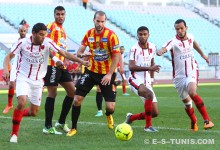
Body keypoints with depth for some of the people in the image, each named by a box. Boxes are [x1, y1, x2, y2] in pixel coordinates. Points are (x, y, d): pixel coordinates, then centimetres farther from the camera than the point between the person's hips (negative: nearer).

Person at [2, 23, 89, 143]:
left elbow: (64, 53, -9)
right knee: (22, 102, -27)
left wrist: (81, 61, -18)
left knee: (33, 113, 3)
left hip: (38, 81, 3)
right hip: (23, 78, -3)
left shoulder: (47, 43, -8)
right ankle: (14, 134, -14)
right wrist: (6, 69, -23)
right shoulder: (23, 43, -11)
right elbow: (9, 56, -4)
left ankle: (18, 114, 38)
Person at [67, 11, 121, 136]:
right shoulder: (89, 34, -2)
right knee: (77, 99, -9)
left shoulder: (111, 35, -15)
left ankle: (109, 116, 32)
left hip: (107, 74, -3)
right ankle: (74, 128, 8)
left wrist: (109, 74, -20)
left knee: (110, 106, -8)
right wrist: (81, 54, -23)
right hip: (91, 71, 3)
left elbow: (116, 56, -14)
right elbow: (80, 52, 2)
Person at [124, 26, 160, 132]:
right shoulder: (134, 49, -14)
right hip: (135, 81, -6)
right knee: (149, 94, -37)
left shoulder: (152, 47, 6)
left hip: (147, 83, 7)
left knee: (155, 113, 1)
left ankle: (131, 117, 26)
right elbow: (131, 67, -26)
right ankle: (148, 125, -25)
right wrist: (149, 68, -35)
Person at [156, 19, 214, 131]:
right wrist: (160, 52, -59)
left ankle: (207, 120, -27)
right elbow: (165, 48, -35)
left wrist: (202, 54, 38)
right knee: (186, 102, 8)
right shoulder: (173, 42, -14)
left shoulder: (190, 37, 0)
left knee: (192, 92, -29)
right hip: (179, 76, 0)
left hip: (192, 72, 0)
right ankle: (194, 122, 35)